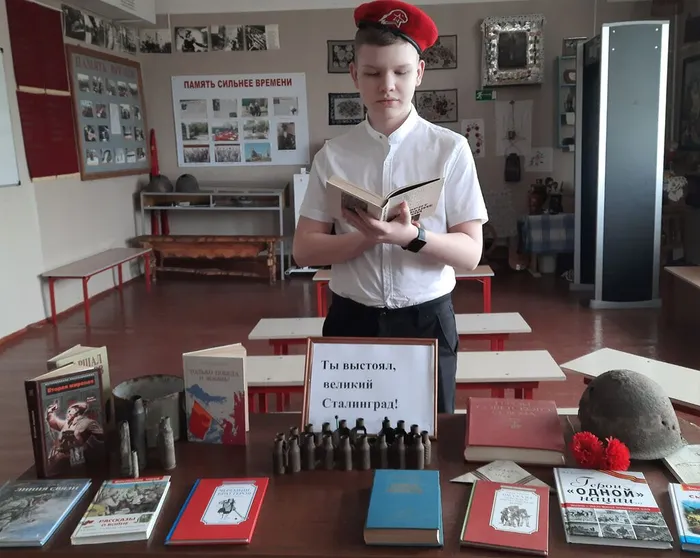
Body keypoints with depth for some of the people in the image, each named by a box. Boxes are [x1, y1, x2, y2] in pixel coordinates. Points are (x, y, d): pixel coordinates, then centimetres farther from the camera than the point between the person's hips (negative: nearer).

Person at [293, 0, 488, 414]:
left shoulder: (450, 149, -6)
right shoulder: (332, 155, -1)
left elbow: (470, 253, -8)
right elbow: (305, 250, -4)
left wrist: (411, 236, -26)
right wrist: (369, 237, -20)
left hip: (427, 321, -1)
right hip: (351, 321, 1)